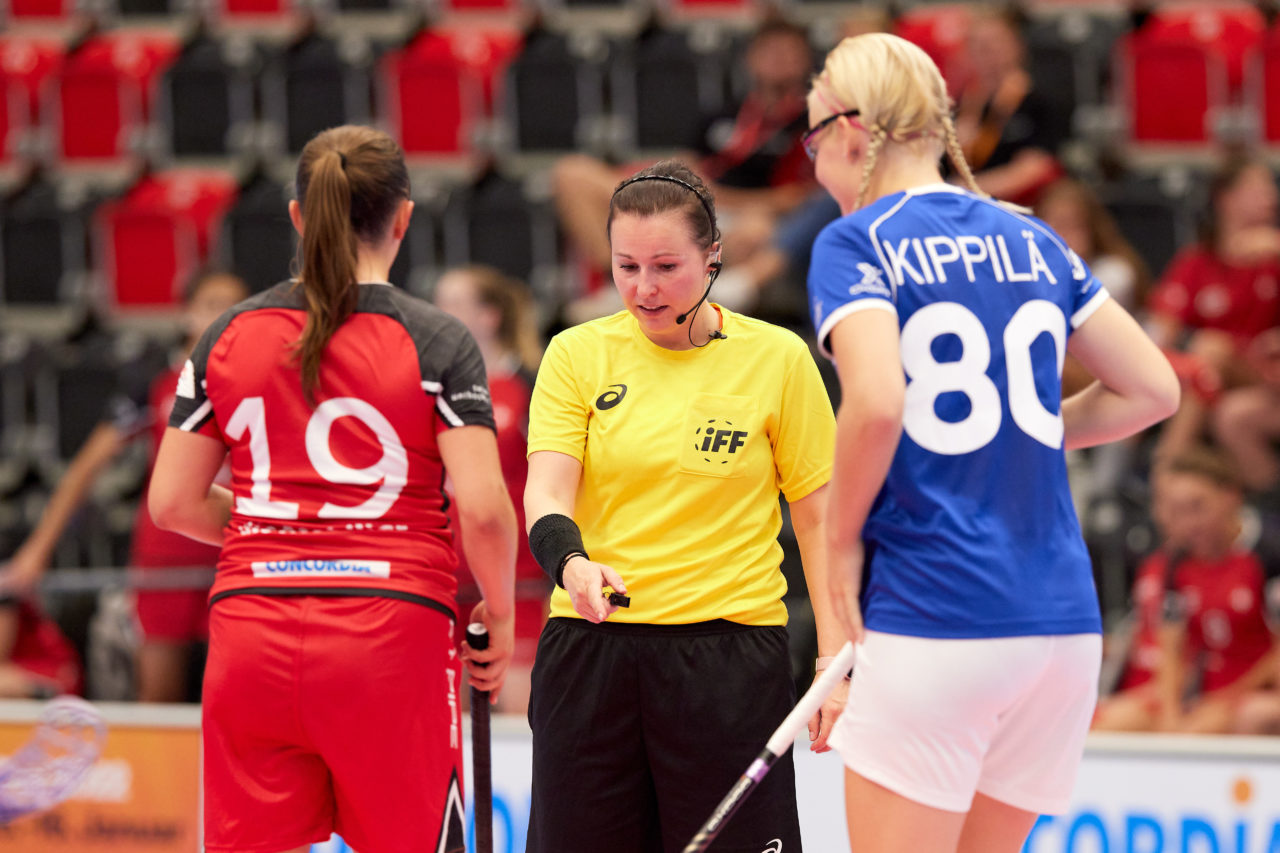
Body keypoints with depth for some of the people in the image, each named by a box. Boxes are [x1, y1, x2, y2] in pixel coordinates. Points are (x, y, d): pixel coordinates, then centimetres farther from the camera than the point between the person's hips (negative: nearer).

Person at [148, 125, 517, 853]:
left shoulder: (232, 336, 7)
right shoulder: (438, 342, -4)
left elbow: (173, 502, 9)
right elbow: (484, 510, -11)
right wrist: (499, 612, 6)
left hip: (250, 634, 3)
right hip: (392, 630, -3)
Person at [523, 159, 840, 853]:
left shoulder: (777, 358, 1)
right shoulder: (577, 355, 4)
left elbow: (819, 517, 4)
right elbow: (545, 491, -5)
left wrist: (836, 664, -3)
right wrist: (571, 562, -28)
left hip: (732, 655, -2)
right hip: (589, 648, 2)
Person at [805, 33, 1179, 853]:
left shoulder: (856, 243, -3)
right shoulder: (1034, 241, 14)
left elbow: (876, 403, -19)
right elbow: (1153, 387, 15)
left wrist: (842, 540, -5)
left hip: (932, 624, -6)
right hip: (1065, 624, 6)